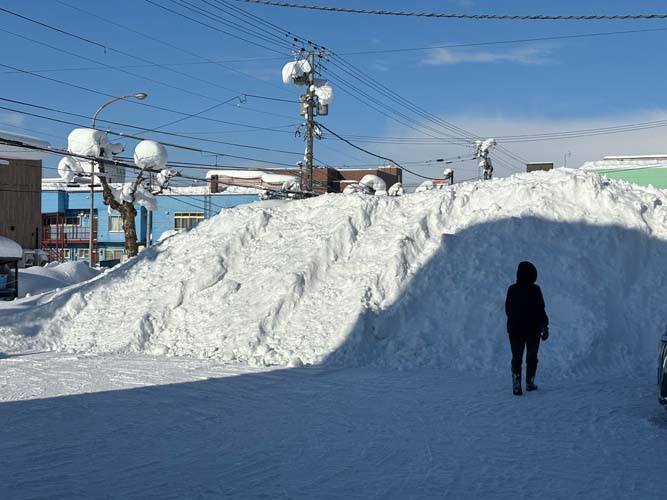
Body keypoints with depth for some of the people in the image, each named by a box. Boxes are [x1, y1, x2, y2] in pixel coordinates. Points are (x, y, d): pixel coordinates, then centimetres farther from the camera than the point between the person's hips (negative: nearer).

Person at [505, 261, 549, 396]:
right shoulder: (535, 290, -12)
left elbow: (507, 310, 9)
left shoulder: (512, 289, -1)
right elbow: (540, 310, -14)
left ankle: (516, 384, -11)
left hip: (514, 329, 2)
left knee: (516, 357, 4)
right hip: (533, 329, -2)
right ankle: (530, 383, 19)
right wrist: (545, 327, -8)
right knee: (532, 357, 15)